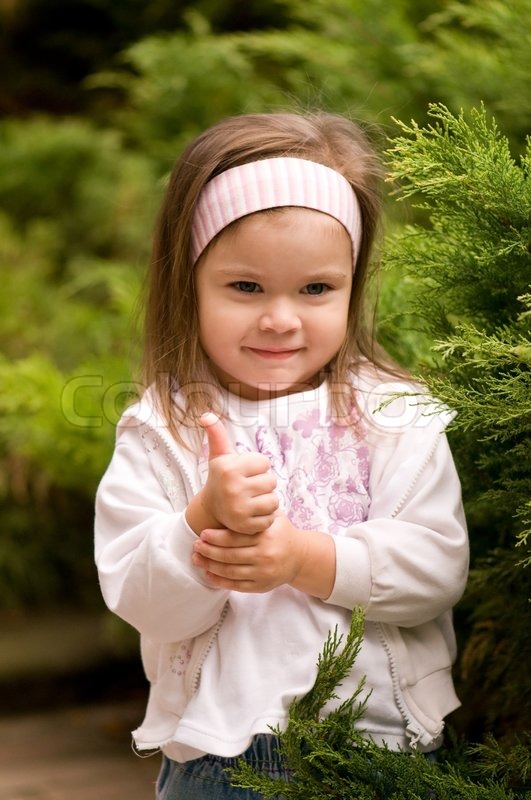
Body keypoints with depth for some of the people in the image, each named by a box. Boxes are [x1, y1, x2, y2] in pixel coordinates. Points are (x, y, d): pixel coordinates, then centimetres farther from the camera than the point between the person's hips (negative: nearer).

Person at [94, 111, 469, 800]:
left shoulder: (394, 412, -3)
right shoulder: (159, 431, -4)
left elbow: (440, 564, -11)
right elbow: (138, 600, -10)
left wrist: (308, 557, -23)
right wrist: (206, 522, -28)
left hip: (383, 737, 1)